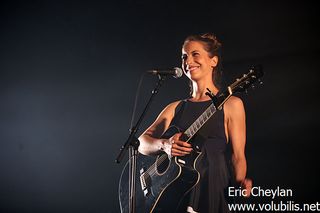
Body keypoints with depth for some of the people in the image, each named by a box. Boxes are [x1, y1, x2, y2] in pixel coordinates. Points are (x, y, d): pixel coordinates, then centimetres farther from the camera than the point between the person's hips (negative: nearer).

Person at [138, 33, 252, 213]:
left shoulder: (230, 104, 5)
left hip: (210, 191, -3)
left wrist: (240, 182, -18)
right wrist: (165, 145, -12)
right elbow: (142, 142, 8)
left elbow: (237, 156, 1)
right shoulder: (176, 108, 17)